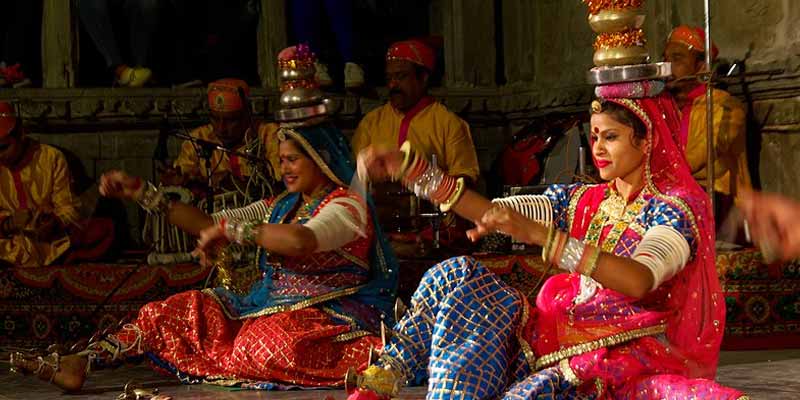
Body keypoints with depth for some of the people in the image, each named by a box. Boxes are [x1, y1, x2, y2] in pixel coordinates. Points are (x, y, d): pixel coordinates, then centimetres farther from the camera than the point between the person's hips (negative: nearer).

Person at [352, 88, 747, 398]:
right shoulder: (580, 200, 14)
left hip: (629, 352, -6)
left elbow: (638, 280, -25)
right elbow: (492, 213, 5)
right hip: (561, 335, 7)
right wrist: (409, 166, -6)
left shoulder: (678, 206, -6)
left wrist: (539, 234, -33)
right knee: (460, 277, -10)